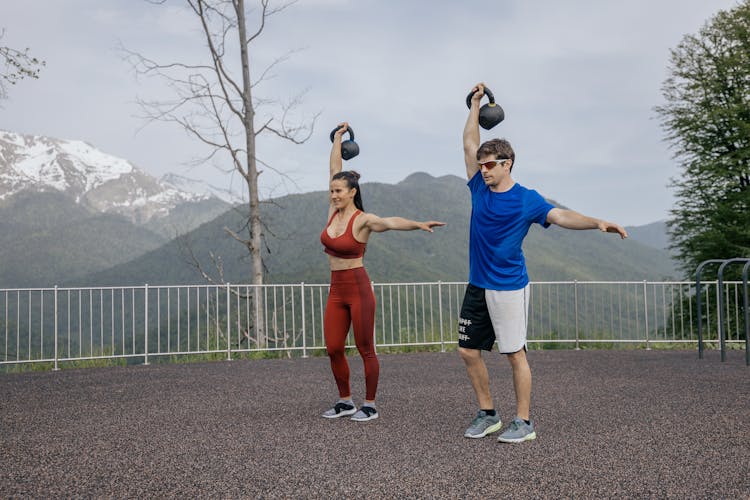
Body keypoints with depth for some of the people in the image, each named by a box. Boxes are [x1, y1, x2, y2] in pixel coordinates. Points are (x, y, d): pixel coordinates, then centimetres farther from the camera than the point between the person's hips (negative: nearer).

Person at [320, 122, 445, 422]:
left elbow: (391, 222, -33)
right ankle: (345, 402, 23)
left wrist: (418, 225, -50)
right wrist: (337, 139, 20)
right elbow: (334, 169, 12)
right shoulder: (334, 211, 5)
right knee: (333, 349, 8)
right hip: (336, 291, 7)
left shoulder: (363, 220, -13)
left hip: (358, 289, -7)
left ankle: (370, 405, 14)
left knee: (365, 350, 2)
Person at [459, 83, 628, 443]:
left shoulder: (526, 200, -6)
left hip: (509, 287, -6)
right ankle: (488, 415, 21)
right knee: (468, 351, 6)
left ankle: (523, 422, 10)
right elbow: (470, 144, 12)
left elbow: (559, 216, -20)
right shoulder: (479, 188, 6)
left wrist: (596, 222, -36)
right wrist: (475, 104, 14)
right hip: (477, 286, 6)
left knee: (515, 353, 0)